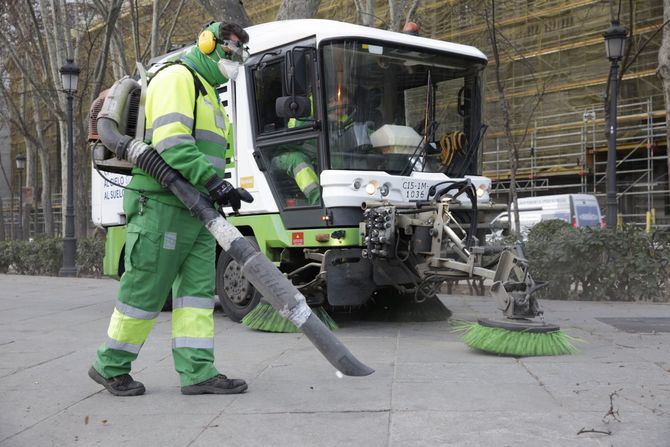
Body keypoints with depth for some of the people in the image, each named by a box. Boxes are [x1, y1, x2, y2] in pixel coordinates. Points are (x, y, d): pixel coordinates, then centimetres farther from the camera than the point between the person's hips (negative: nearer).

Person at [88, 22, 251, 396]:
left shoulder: (209, 95, 26)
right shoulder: (177, 78, -5)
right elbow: (171, 139, -20)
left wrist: (221, 190, 13)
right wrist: (213, 181, -28)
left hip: (196, 210, 10)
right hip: (162, 204, -9)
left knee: (198, 288, 2)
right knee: (146, 291, -3)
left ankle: (197, 372, 1)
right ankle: (110, 367, 11)